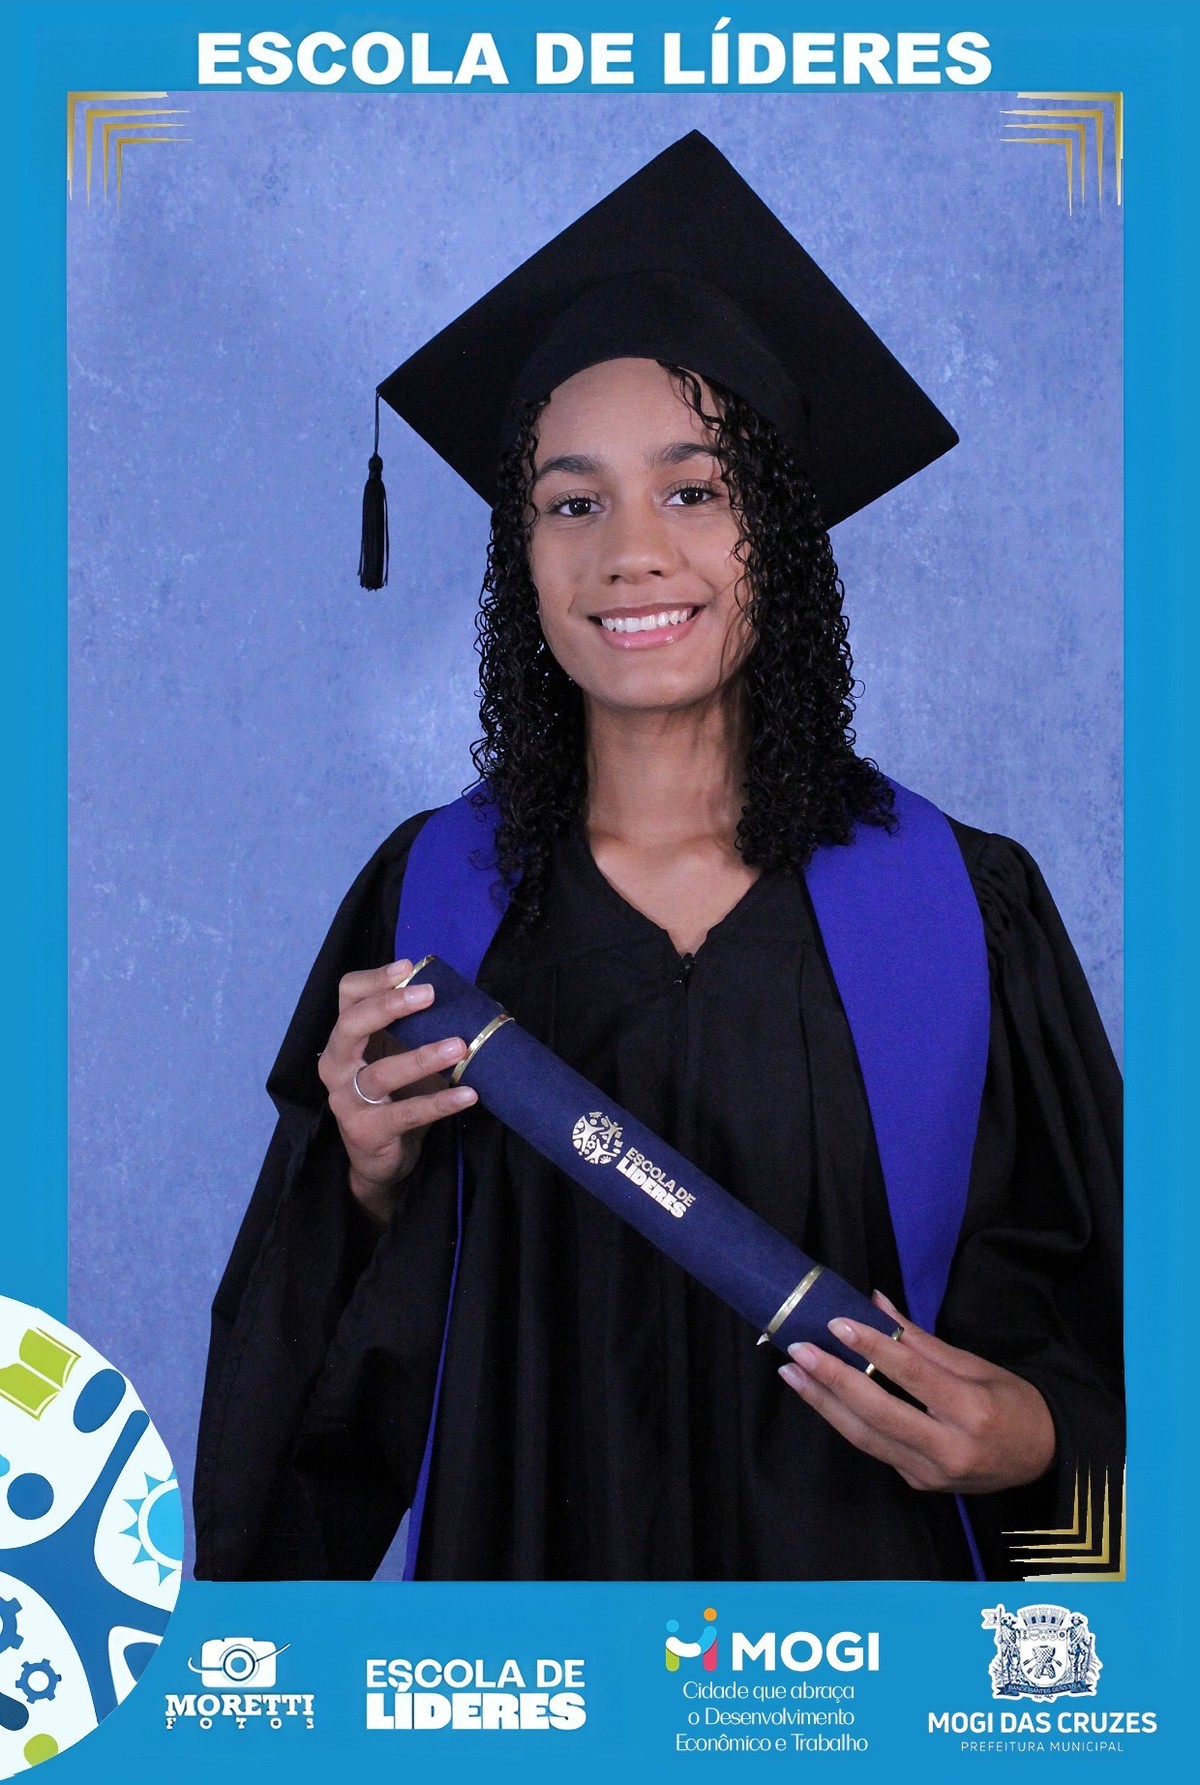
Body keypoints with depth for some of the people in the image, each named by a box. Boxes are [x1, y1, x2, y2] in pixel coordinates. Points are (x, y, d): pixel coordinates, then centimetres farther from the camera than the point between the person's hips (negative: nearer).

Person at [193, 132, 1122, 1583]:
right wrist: (372, 1176, -20)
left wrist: (1030, 1437, -23)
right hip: (515, 1550, 1)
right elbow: (339, 1375, -2)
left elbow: (1089, 1321, -4)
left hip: (862, 1569, 0)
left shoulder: (967, 910, -12)